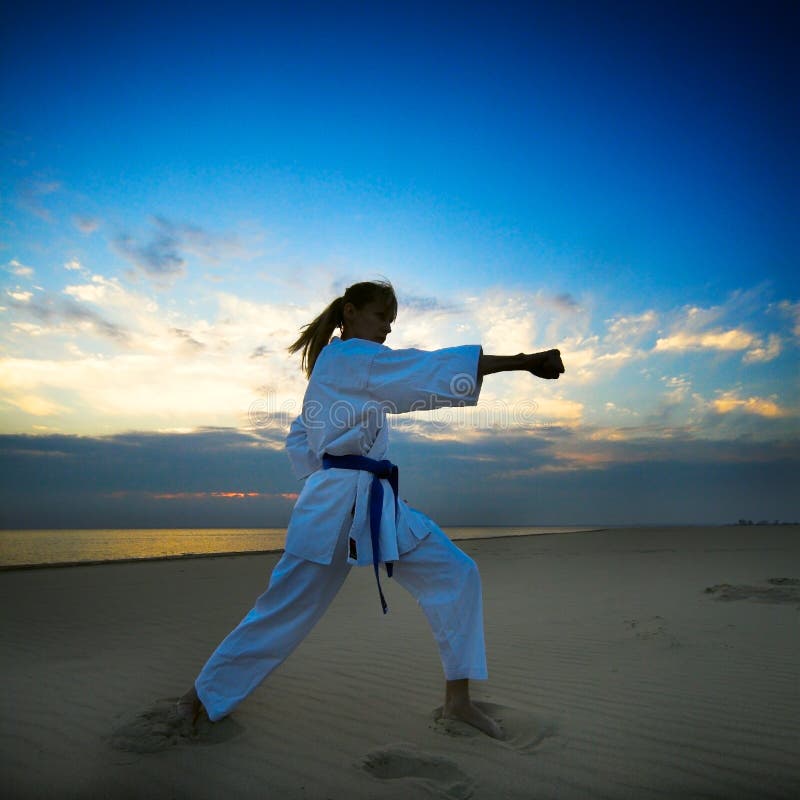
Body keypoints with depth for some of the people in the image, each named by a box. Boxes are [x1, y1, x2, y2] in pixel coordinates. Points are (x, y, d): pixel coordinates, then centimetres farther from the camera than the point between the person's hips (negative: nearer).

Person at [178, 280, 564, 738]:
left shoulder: (357, 374, 22)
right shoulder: (344, 357, -7)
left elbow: (299, 438, 26)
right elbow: (430, 369, -19)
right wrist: (523, 361, -21)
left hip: (378, 505, 9)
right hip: (335, 506, -9)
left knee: (456, 574, 2)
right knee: (285, 611, 1)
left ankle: (458, 698, 11)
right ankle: (204, 695, 23)